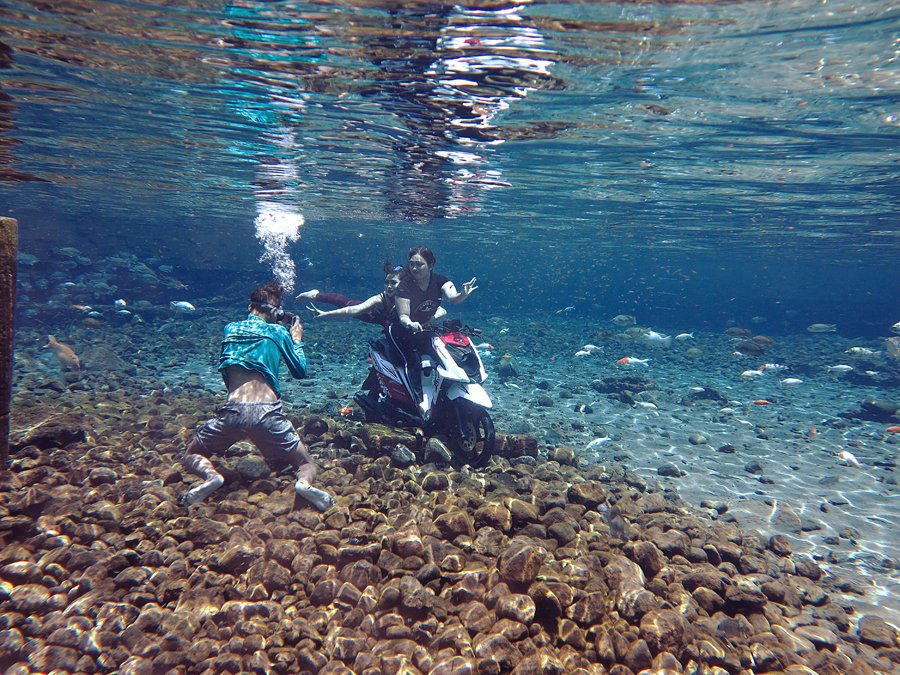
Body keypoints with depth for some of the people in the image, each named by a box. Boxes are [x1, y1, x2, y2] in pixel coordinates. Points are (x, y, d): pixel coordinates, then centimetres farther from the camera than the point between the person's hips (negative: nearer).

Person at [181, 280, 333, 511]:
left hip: (232, 412, 2)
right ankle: (304, 482, -22)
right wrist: (297, 340, 38)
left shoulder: (230, 328, 21)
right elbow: (300, 371, 22)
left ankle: (211, 476, -9)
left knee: (193, 456, 27)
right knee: (307, 464, 16)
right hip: (267, 412, -1)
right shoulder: (279, 332, 13)